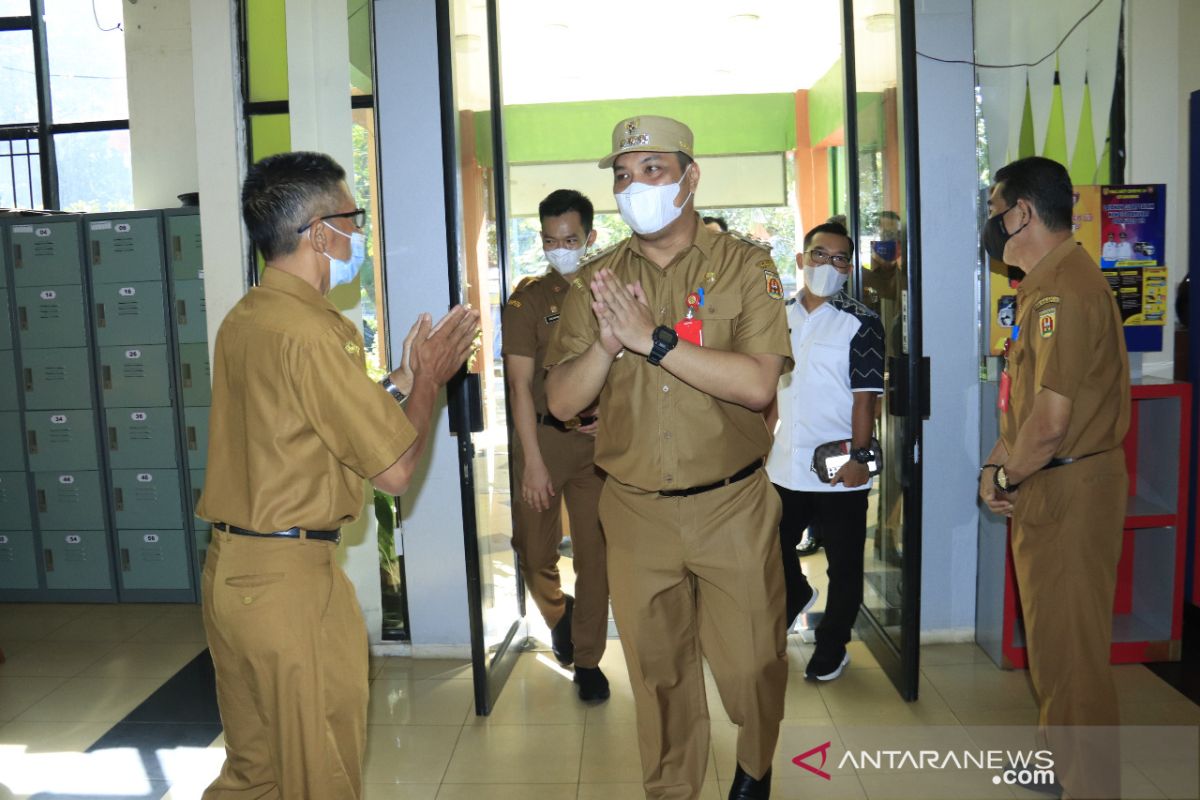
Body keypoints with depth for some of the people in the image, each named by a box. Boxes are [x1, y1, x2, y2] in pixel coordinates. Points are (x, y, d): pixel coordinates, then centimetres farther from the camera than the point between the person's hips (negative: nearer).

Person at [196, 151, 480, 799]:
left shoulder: (244, 319, 9)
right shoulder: (312, 332, -20)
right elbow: (395, 469, -17)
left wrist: (406, 375, 14)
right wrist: (429, 378, -3)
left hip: (230, 569, 9)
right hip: (290, 577, -9)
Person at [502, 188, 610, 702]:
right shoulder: (528, 299, 0)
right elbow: (520, 383, -6)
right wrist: (533, 460, -13)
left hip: (598, 439, 1)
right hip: (543, 435, -1)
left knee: (596, 551, 6)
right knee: (534, 549, 3)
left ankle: (587, 659, 22)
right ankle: (558, 615, 36)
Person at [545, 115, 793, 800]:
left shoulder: (744, 266, -4)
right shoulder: (597, 280, 4)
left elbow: (758, 384, -18)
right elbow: (562, 402, -1)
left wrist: (654, 338, -22)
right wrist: (605, 343, -19)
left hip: (732, 506, -2)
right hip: (636, 511, 2)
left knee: (749, 660, 10)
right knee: (657, 667, 15)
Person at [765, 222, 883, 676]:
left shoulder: (861, 323, -6)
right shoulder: (780, 318, 8)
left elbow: (865, 395, -10)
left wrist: (860, 456, -16)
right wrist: (760, 446, 10)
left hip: (840, 470, -4)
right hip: (784, 466, 5)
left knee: (844, 566, 8)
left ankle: (831, 649, 28)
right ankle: (796, 596, 49)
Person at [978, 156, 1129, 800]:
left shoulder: (1063, 290, -21)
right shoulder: (1046, 284, 13)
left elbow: (1051, 418, -26)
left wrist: (1009, 478, -10)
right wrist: (996, 468, 7)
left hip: (1069, 492, -10)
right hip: (1046, 487, 10)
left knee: (1069, 649, 3)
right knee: (1051, 638, 22)